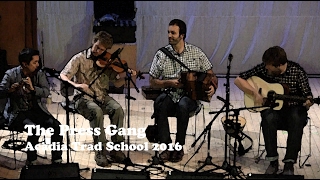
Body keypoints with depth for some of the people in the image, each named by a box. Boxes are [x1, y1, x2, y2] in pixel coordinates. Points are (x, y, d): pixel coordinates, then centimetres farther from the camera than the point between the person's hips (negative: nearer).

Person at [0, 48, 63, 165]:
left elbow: (46, 92, -9)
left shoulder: (39, 74, 2)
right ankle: (31, 162, -15)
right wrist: (10, 90, -33)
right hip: (18, 112, -4)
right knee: (34, 129, -33)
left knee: (57, 126, -20)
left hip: (37, 110, 4)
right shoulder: (11, 74, -6)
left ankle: (56, 160, -6)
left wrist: (33, 88, -27)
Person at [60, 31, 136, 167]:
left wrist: (125, 76, -16)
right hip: (84, 97, -3)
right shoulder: (80, 58, 0)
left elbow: (117, 83, 6)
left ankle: (115, 149, -21)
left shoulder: (106, 62, 9)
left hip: (102, 97, 3)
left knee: (118, 110, -27)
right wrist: (75, 84, -28)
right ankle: (100, 153, -29)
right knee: (97, 112, -35)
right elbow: (63, 76, -8)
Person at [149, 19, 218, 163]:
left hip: (190, 95, -1)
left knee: (183, 105, -37)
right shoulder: (161, 54, 4)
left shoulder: (196, 53, 4)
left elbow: (210, 74, 9)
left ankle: (179, 147, -21)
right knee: (159, 104, -34)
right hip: (169, 94, 1)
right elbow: (152, 82, 6)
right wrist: (169, 83, -11)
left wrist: (213, 87, -12)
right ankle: (166, 146, -25)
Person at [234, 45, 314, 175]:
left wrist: (308, 102, -29)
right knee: (268, 118, -34)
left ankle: (289, 163, -26)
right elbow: (238, 80, -4)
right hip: (272, 108, 1)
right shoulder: (263, 68, -6)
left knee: (296, 120, -35)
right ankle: (273, 161, -23)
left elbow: (307, 96, -5)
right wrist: (255, 93, -17)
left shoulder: (297, 71, -9)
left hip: (294, 108, -1)